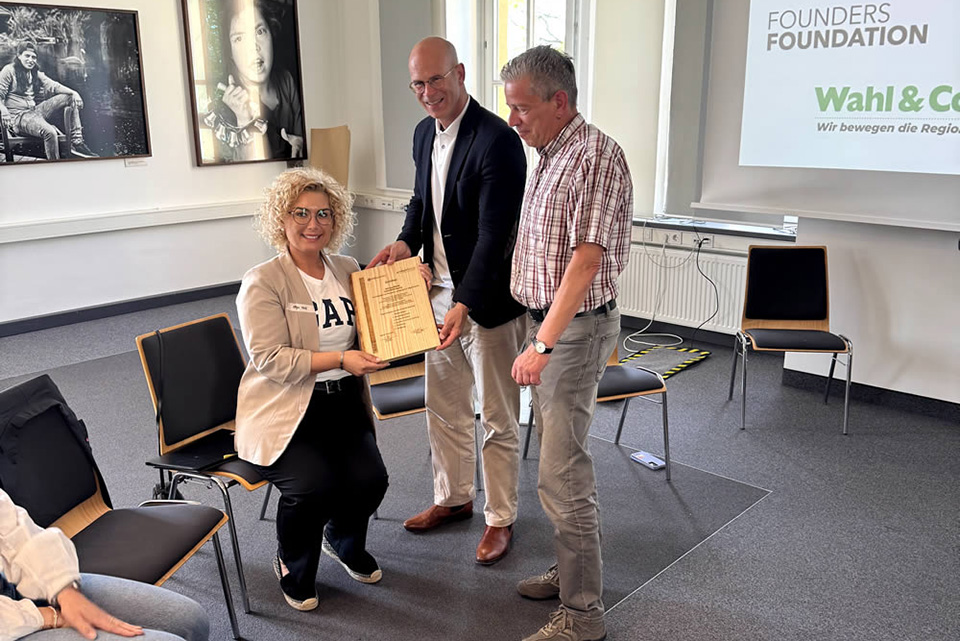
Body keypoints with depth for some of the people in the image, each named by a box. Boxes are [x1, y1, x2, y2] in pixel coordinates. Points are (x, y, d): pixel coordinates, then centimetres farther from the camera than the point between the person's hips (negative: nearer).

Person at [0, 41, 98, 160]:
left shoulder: (35, 73, 17)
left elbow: (53, 86, 5)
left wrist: (74, 93, -12)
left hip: (34, 111, 8)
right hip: (18, 116, -8)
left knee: (69, 98, -1)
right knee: (50, 132, -36)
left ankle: (76, 142, -11)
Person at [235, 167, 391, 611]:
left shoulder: (348, 271, 10)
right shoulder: (262, 282, -7)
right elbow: (270, 358, -16)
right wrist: (339, 360, -23)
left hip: (344, 401, 5)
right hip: (286, 410, -5)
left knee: (370, 479, -16)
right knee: (313, 485, -26)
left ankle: (344, 542, 22)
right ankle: (293, 568, 9)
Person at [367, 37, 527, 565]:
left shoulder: (497, 140, -19)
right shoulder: (424, 133, 7)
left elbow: (494, 234, -23)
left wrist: (465, 305, -29)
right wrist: (406, 241, 2)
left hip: (486, 299, -8)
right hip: (440, 291, 8)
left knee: (497, 419, 7)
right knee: (443, 408, 20)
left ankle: (500, 518, 24)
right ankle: (453, 498, 39)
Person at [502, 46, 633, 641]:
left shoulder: (596, 155, -17)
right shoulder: (550, 154, 13)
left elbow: (586, 260, -23)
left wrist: (543, 343, -25)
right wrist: (540, 338, 16)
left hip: (577, 327, -10)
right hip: (548, 322, 10)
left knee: (562, 474, -6)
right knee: (561, 454, 17)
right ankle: (570, 570, 33)